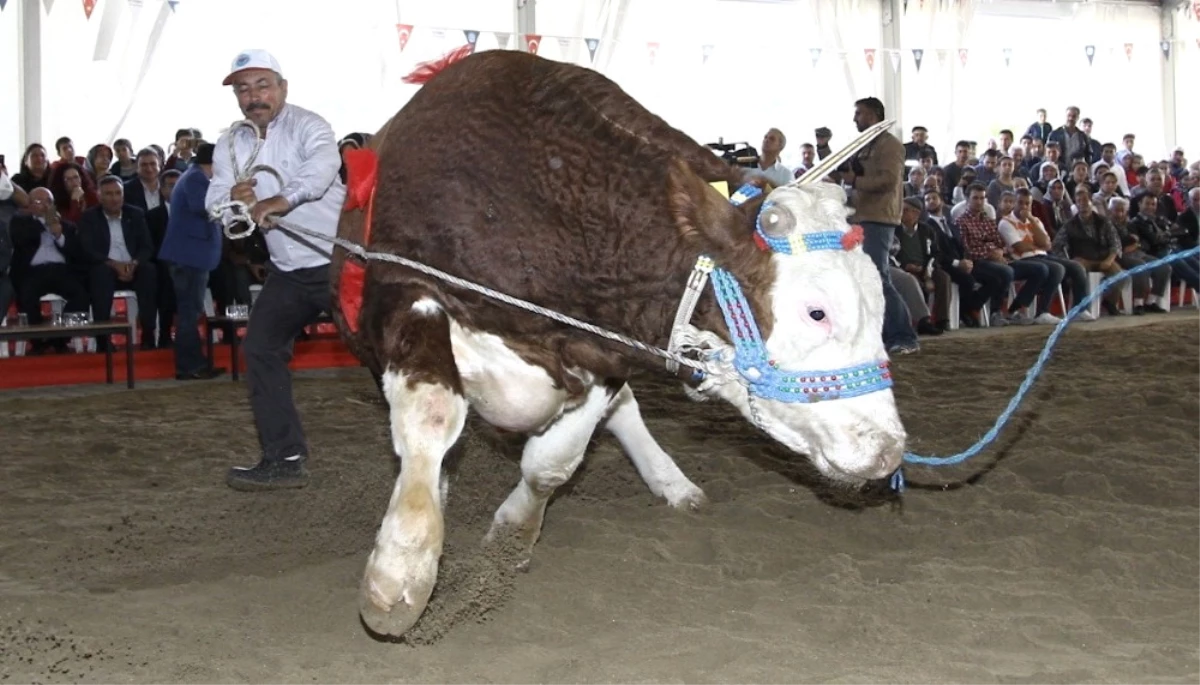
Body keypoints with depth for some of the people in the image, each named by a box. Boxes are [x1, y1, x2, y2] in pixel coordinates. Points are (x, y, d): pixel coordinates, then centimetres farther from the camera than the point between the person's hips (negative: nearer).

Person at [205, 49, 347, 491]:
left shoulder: (306, 125, -11)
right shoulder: (231, 144, 9)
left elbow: (322, 165, -31)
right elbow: (213, 200, 0)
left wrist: (282, 199, -47)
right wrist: (231, 197, -23)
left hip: (338, 261, -7)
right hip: (288, 271, 7)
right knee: (261, 349, 5)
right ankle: (284, 459, 13)